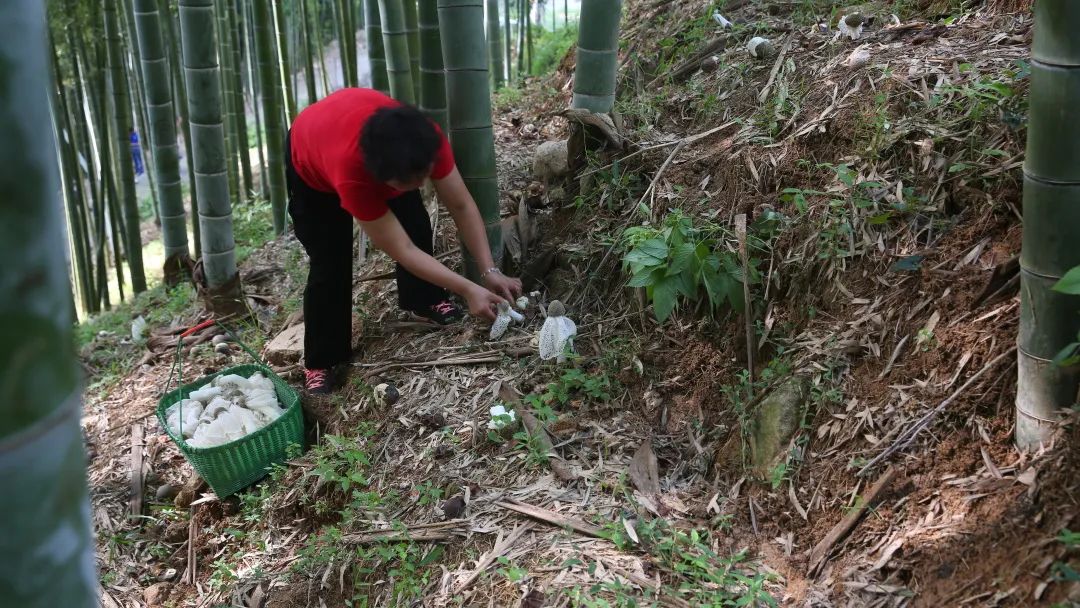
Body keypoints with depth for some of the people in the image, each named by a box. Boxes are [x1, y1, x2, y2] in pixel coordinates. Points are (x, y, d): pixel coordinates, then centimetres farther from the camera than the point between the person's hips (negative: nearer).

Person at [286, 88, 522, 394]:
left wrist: (489, 272, -32)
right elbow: (402, 250, -39)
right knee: (330, 263, -11)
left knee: (417, 227, -7)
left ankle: (425, 300, 19)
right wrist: (469, 291, -39)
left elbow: (461, 206, -26)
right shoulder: (351, 176, -47)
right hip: (310, 164, -4)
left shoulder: (425, 140, -37)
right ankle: (319, 363, 2)